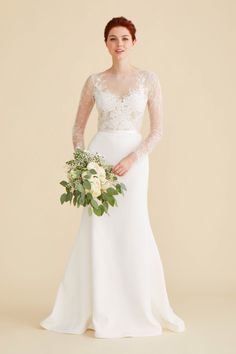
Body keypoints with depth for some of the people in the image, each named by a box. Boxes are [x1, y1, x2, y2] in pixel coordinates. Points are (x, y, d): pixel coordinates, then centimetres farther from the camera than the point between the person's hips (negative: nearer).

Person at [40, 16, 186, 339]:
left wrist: (131, 159, -13)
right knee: (97, 232, 0)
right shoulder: (94, 81, 7)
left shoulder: (148, 78, 3)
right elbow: (78, 127, 13)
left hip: (133, 159, -1)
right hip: (99, 155, 1)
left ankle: (139, 310, 17)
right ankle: (99, 312, 13)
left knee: (133, 231, -1)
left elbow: (158, 130, 0)